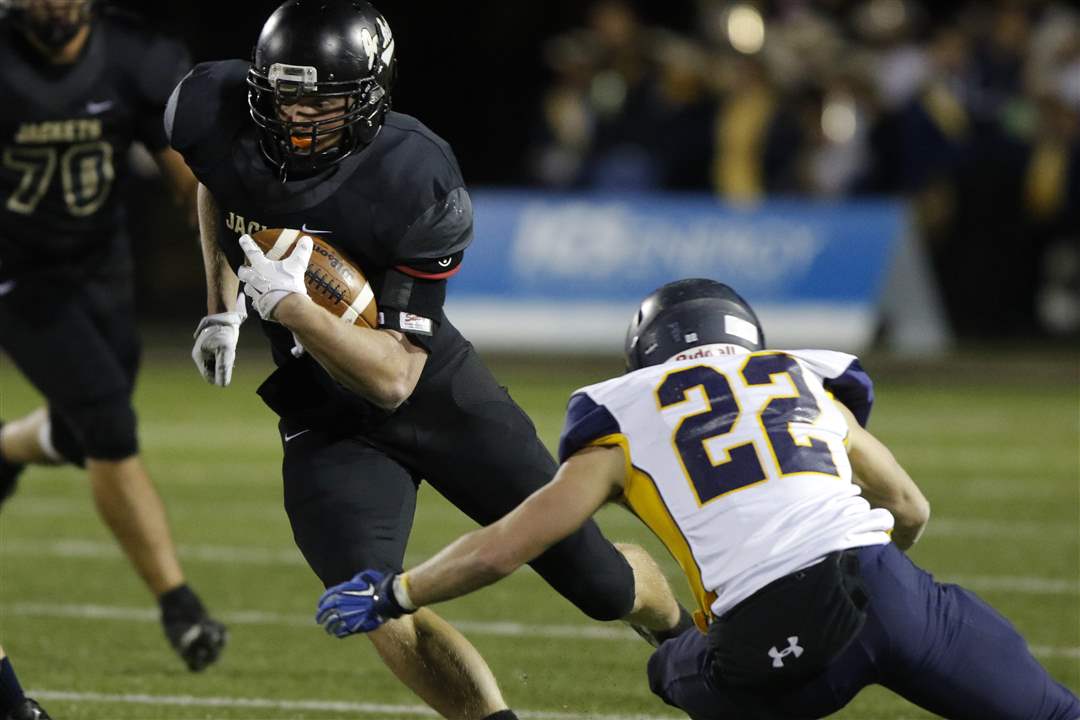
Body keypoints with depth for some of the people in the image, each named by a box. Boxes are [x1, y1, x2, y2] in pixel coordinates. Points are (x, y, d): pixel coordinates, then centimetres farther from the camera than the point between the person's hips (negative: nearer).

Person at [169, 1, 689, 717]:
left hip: (435, 389, -2)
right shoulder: (213, 114, -16)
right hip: (324, 413, 3)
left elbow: (392, 378, -27)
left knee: (601, 583, 6)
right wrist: (222, 308, 10)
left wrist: (289, 305, -39)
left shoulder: (415, 183, -27)